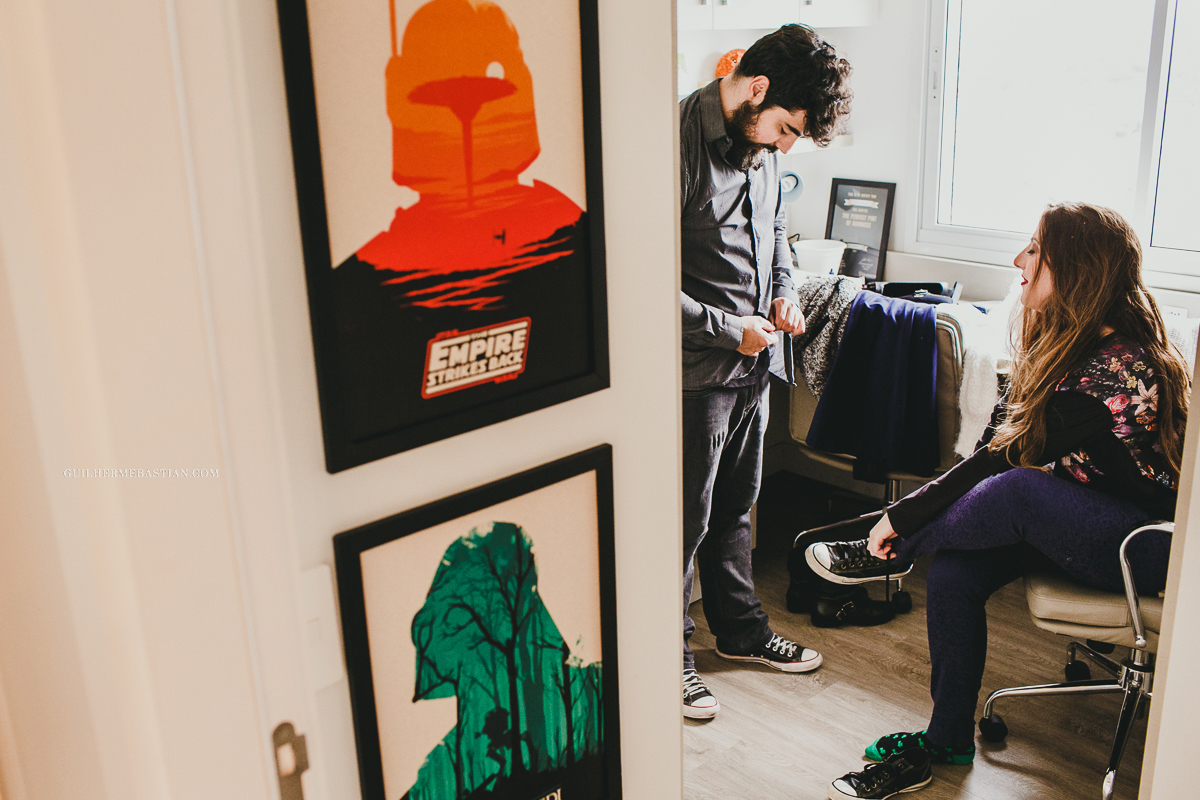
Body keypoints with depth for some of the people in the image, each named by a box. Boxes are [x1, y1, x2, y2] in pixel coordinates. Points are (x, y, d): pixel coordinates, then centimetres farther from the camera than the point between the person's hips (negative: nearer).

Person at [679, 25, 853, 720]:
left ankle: (741, 628, 39)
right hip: (696, 370, -8)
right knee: (685, 520, 5)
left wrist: (783, 291, 6)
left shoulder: (761, 146, 6)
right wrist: (731, 329, -18)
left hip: (753, 363, 8)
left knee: (735, 506, 21)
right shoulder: (678, 141, -20)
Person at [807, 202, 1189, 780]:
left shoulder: (1116, 369, -27)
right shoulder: (1063, 343, 3)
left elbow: (1000, 462, -27)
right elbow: (997, 445, 3)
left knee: (1018, 492, -33)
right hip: (1079, 520, 8)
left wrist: (901, 518, -21)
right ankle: (949, 739, 3)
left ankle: (887, 556, -5)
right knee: (953, 571, -12)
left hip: (1149, 545, -8)